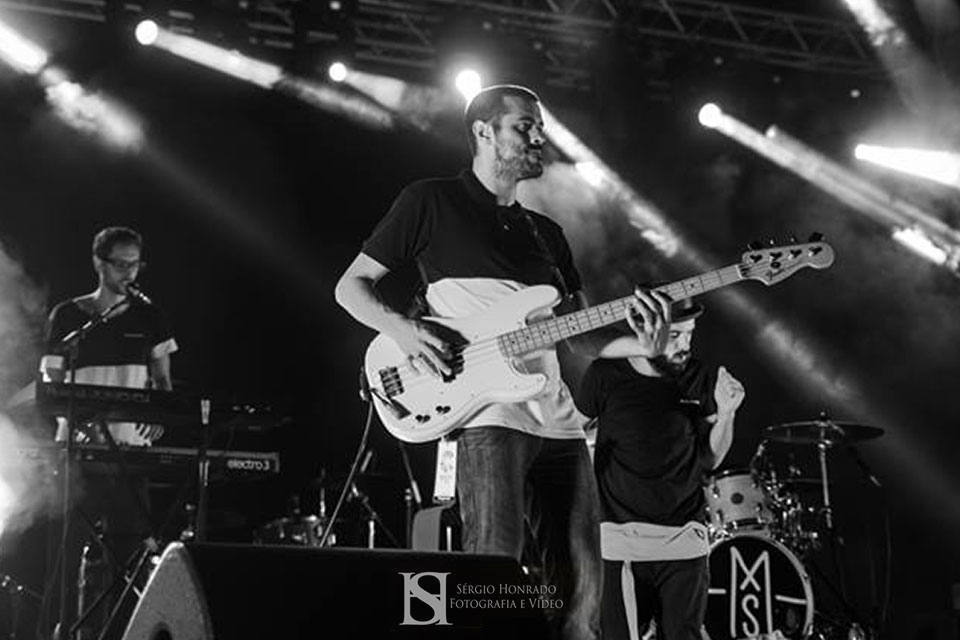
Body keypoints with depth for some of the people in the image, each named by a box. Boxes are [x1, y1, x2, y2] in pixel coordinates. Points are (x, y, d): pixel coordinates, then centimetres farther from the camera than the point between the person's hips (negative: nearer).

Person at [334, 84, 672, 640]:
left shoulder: (547, 233, 24)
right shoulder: (432, 202, 7)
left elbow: (583, 337, 19)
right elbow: (351, 285, 7)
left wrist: (641, 344, -2)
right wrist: (402, 327, -13)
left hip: (558, 421, 6)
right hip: (488, 414, -6)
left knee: (582, 590, 3)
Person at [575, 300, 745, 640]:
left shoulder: (701, 380, 4)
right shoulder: (605, 376, -4)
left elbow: (709, 459, 10)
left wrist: (725, 414, -8)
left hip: (684, 539, 2)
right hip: (620, 540, -2)